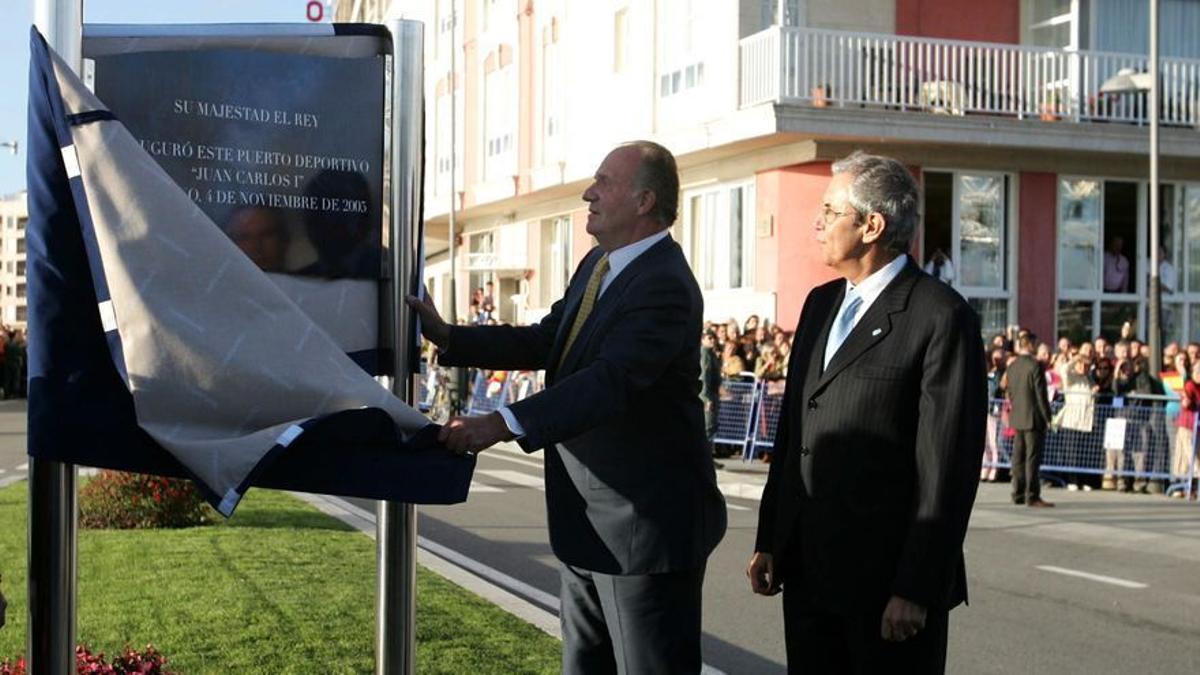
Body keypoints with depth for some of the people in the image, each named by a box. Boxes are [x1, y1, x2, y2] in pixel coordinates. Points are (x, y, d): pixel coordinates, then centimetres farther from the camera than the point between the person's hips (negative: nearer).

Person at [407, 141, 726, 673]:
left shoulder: (665, 286, -23)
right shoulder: (598, 264, 9)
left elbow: (611, 379, -35)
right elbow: (545, 341, 13)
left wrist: (505, 424, -44)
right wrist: (449, 338, 4)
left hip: (643, 525, -10)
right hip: (586, 523, 10)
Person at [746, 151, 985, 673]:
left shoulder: (941, 317, -11)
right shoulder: (821, 303, 12)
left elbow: (948, 468, -13)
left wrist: (918, 590, -15)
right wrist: (769, 542, 11)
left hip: (886, 575, -6)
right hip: (807, 571, 7)